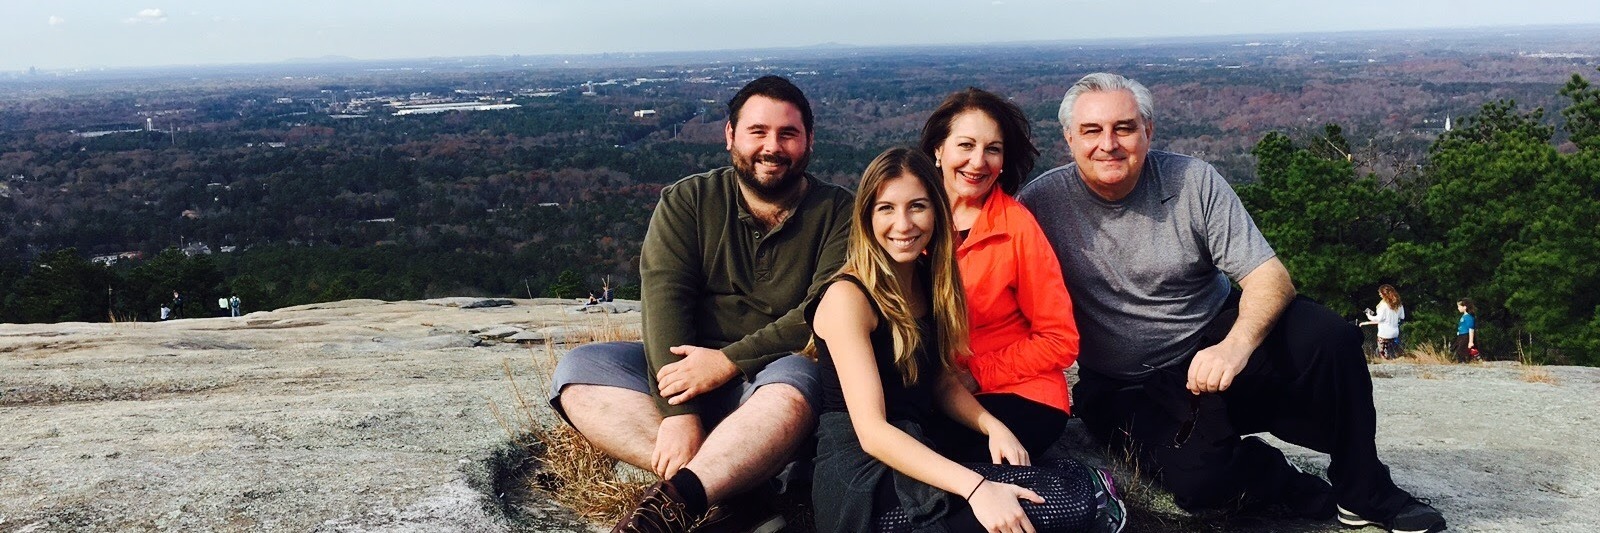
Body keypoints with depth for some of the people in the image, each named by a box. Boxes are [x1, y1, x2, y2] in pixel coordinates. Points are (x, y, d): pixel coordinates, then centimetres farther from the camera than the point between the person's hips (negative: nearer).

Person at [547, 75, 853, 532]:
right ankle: (736, 494, -33)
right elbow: (664, 301, -10)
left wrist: (729, 361, -23)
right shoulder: (687, 202, 4)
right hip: (688, 371, 3)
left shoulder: (838, 213, -1)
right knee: (577, 373, -21)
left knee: (792, 385, -37)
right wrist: (677, 411, -24)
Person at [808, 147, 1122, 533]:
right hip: (862, 479, -7)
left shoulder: (928, 283, 11)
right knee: (1075, 497, -19)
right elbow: (871, 431, -19)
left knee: (1077, 483, -16)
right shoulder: (847, 297, -12)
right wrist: (976, 488, -29)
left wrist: (994, 427, -3)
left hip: (918, 461, 7)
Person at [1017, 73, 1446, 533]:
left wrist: (1236, 344, -30)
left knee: (1327, 337, -25)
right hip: (1129, 390, -2)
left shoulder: (1194, 181, -6)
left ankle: (1364, 494, -1)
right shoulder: (1041, 203, -10)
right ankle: (1305, 493, 2)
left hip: (1216, 343, 3)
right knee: (1198, 478, -32)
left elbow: (1269, 276, -10)